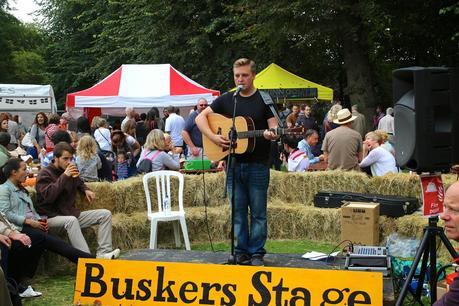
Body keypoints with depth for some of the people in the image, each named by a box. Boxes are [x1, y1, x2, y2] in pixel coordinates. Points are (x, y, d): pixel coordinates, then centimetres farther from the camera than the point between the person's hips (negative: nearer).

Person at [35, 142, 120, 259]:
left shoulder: (71, 172, 13)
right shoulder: (45, 174, -7)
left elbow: (79, 183, 37)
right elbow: (48, 196, -24)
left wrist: (86, 190, 14)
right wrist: (64, 176, -25)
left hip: (71, 213, 8)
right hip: (52, 217, -8)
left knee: (105, 214, -3)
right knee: (71, 220, -40)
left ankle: (103, 252, -19)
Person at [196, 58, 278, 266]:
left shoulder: (265, 99, 1)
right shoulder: (226, 99, 9)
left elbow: (274, 128, -3)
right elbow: (200, 118, 8)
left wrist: (270, 134, -27)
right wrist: (213, 137, -8)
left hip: (257, 165, -3)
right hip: (233, 164, 3)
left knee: (258, 212, 2)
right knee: (238, 211, 8)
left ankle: (257, 253, 12)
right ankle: (242, 251, 18)